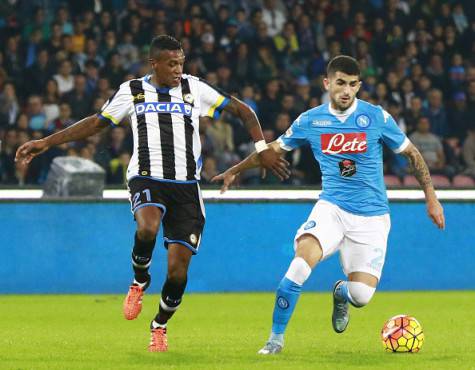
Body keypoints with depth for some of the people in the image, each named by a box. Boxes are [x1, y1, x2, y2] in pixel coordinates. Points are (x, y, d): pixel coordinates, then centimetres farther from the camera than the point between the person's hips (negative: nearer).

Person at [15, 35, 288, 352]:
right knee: (148, 228, -36)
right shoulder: (132, 91, 9)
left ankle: (160, 326, 23)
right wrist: (47, 142, 12)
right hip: (147, 180, -1)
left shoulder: (194, 89, 7)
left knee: (177, 270, -5)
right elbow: (96, 123, 17)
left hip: (186, 186, 1)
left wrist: (262, 147, 1)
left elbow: (242, 110, 12)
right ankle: (140, 282, -3)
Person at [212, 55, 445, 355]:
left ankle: (341, 294, 31)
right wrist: (235, 170, 23)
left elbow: (412, 153, 6)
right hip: (332, 207, 1)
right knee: (302, 260, -29)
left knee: (361, 296, -10)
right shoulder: (310, 120, 0)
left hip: (372, 217, -1)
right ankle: (276, 338, -15)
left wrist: (431, 197, 2)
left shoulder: (377, 117, -5)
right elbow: (274, 149, 17)